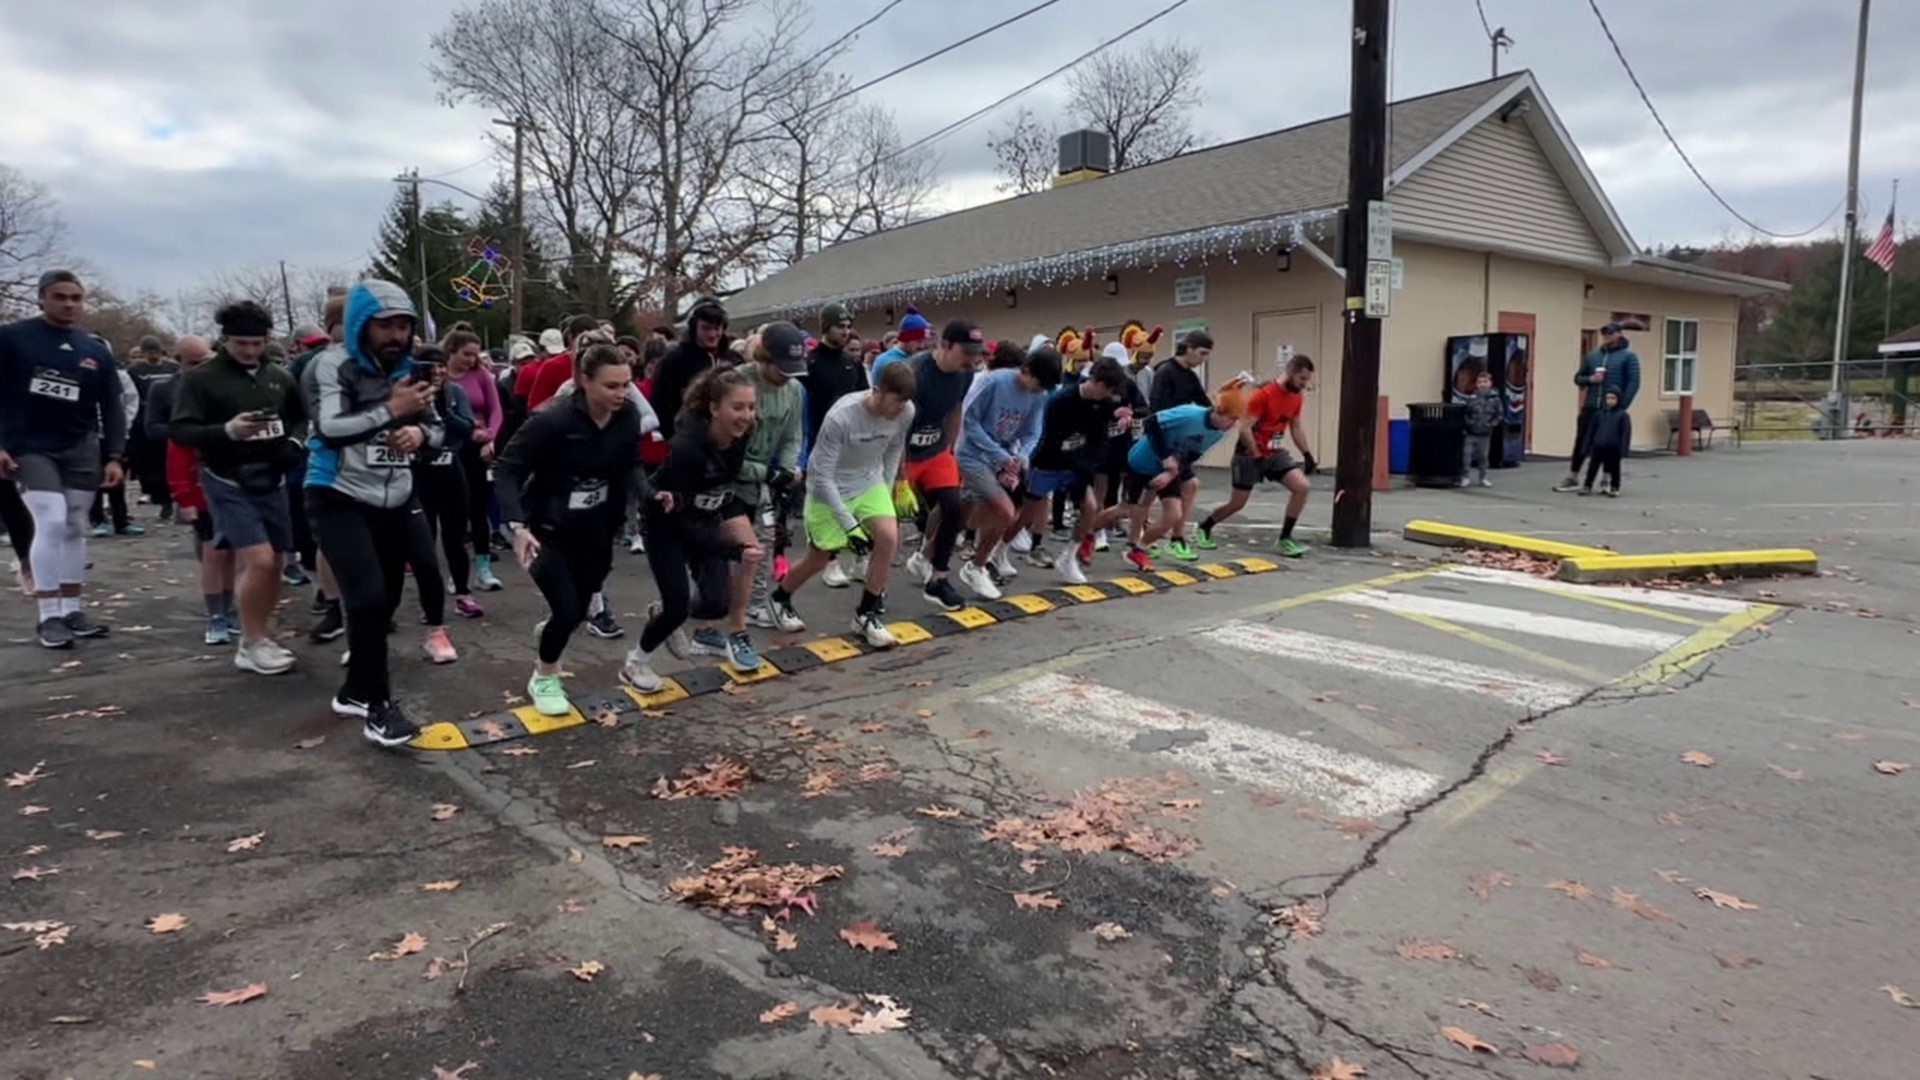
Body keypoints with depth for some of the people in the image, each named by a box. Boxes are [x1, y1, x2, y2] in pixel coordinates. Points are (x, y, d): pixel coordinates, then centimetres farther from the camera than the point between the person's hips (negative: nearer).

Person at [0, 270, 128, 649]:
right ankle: (49, 617, -5)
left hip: (81, 450, 4)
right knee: (51, 523, -13)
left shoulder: (96, 351, 7)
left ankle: (73, 610, 17)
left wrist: (114, 457, 1)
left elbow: (112, 407, 9)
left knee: (75, 529, 8)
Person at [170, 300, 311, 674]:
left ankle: (262, 637, 26)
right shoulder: (200, 378, -6)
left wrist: (295, 447, 1)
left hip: (272, 482, 5)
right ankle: (252, 644, 1)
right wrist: (225, 431, -28)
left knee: (273, 564, 9)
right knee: (258, 560, -16)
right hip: (228, 483, -5)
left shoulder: (279, 377, 8)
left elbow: (302, 420, 21)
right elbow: (179, 431, -12)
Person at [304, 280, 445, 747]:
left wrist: (420, 432, -15)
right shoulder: (334, 366, -13)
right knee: (368, 597, -17)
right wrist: (389, 412, -39)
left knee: (386, 600, 13)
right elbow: (329, 429, -26)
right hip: (339, 499, -6)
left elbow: (437, 426, 8)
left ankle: (355, 691, 31)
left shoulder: (411, 368, 4)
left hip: (394, 501, 6)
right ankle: (378, 705, -4)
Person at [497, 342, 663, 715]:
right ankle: (543, 679, 17)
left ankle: (548, 629, 52)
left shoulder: (628, 417, -11)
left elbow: (630, 465, 3)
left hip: (595, 531, 5)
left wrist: (648, 493, -17)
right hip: (548, 530, -5)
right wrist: (517, 525, -32)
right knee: (567, 609, -11)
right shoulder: (553, 420, -26)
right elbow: (505, 469, -20)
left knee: (578, 610, 15)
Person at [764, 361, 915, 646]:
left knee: (889, 537, -17)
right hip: (829, 488, -4)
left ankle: (867, 615, 1)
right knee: (819, 560, 3)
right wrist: (850, 524, -26)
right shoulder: (841, 417, -32)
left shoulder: (906, 412, -17)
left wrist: (885, 493, 5)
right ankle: (780, 597, 35)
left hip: (870, 483, 4)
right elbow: (822, 476, -26)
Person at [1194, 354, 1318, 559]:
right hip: (1250, 454, -6)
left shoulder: (1297, 397, 3)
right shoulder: (1263, 395, -21)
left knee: (1303, 487, -12)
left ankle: (1284, 539, -2)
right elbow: (1244, 429, -21)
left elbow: (1296, 427, 15)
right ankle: (1203, 528, 28)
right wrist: (1257, 457, -19)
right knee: (1237, 503, 1)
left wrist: (1307, 455, 8)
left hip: (1276, 453, 7)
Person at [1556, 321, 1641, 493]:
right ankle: (1572, 478, 12)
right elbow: (1578, 378, 17)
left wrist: (1622, 405, -15)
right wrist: (1590, 379, -6)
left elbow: (1634, 382, -6)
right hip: (1590, 407, 4)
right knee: (1581, 442, 4)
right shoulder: (1592, 356, 13)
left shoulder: (1629, 356, 0)